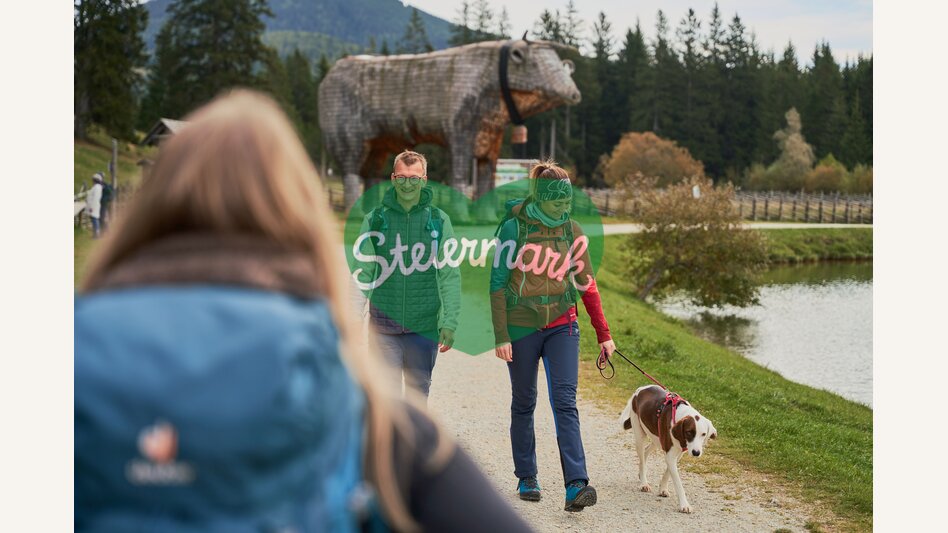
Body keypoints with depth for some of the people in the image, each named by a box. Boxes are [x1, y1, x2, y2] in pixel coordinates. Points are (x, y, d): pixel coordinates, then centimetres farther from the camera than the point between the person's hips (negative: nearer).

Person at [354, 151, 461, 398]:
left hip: (424, 326, 1)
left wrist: (449, 322, -8)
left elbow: (450, 276, 0)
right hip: (383, 326, -1)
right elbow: (363, 274, 1)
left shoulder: (438, 220, 3)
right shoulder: (375, 219, 3)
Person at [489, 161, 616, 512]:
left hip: (562, 326, 2)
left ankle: (576, 484, -19)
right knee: (524, 403, 10)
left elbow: (586, 284, 9)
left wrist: (604, 334, 8)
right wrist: (501, 337, -12)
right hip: (522, 328, -2)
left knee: (565, 402, -10)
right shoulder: (514, 229, -8)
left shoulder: (571, 230, 3)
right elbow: (498, 285, -7)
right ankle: (526, 478, 25)